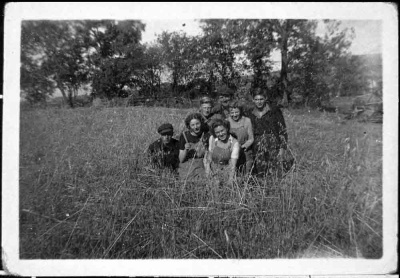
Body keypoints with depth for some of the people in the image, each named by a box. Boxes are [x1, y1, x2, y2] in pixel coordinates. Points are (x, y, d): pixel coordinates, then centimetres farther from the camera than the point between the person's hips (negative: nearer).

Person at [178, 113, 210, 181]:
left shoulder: (206, 135, 2)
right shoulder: (184, 135, -2)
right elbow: (181, 159, -1)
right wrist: (185, 150, -19)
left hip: (202, 165, 1)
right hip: (187, 167, -1)